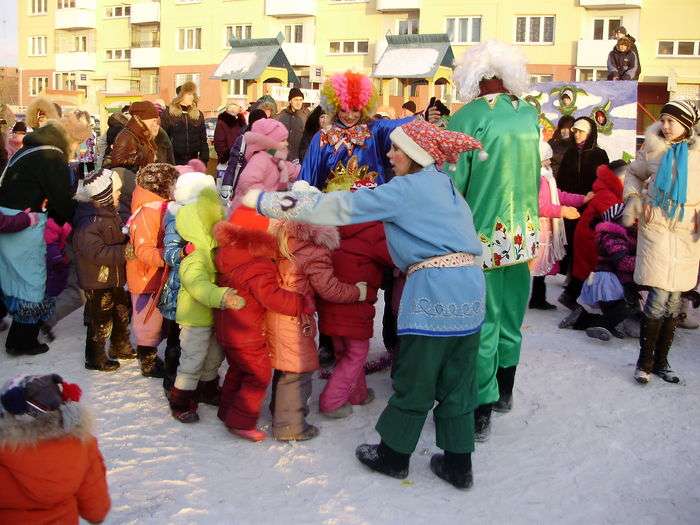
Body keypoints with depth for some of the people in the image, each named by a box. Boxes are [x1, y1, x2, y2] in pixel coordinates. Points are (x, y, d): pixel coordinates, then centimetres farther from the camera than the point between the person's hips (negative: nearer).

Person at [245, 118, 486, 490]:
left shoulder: (406, 188, -6)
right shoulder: (445, 184, 17)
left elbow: (337, 207, -9)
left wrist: (263, 201, -6)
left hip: (434, 290, -8)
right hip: (471, 289, 8)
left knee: (414, 382, 8)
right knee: (457, 383, 14)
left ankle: (393, 455, 25)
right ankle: (458, 465, 23)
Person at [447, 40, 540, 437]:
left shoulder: (468, 118, -14)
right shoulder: (530, 114, 3)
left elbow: (452, 183, -14)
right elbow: (535, 175, 10)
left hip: (484, 236, -6)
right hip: (523, 233, 6)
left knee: (481, 323, 2)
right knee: (510, 316, 19)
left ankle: (481, 411, 9)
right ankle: (504, 391, 36)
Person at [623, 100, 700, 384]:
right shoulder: (653, 149, 3)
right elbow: (634, 173, 19)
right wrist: (633, 198, 3)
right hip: (656, 227, -1)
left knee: (675, 299, 7)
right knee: (659, 297, -9)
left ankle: (661, 360, 20)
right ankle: (645, 361, 5)